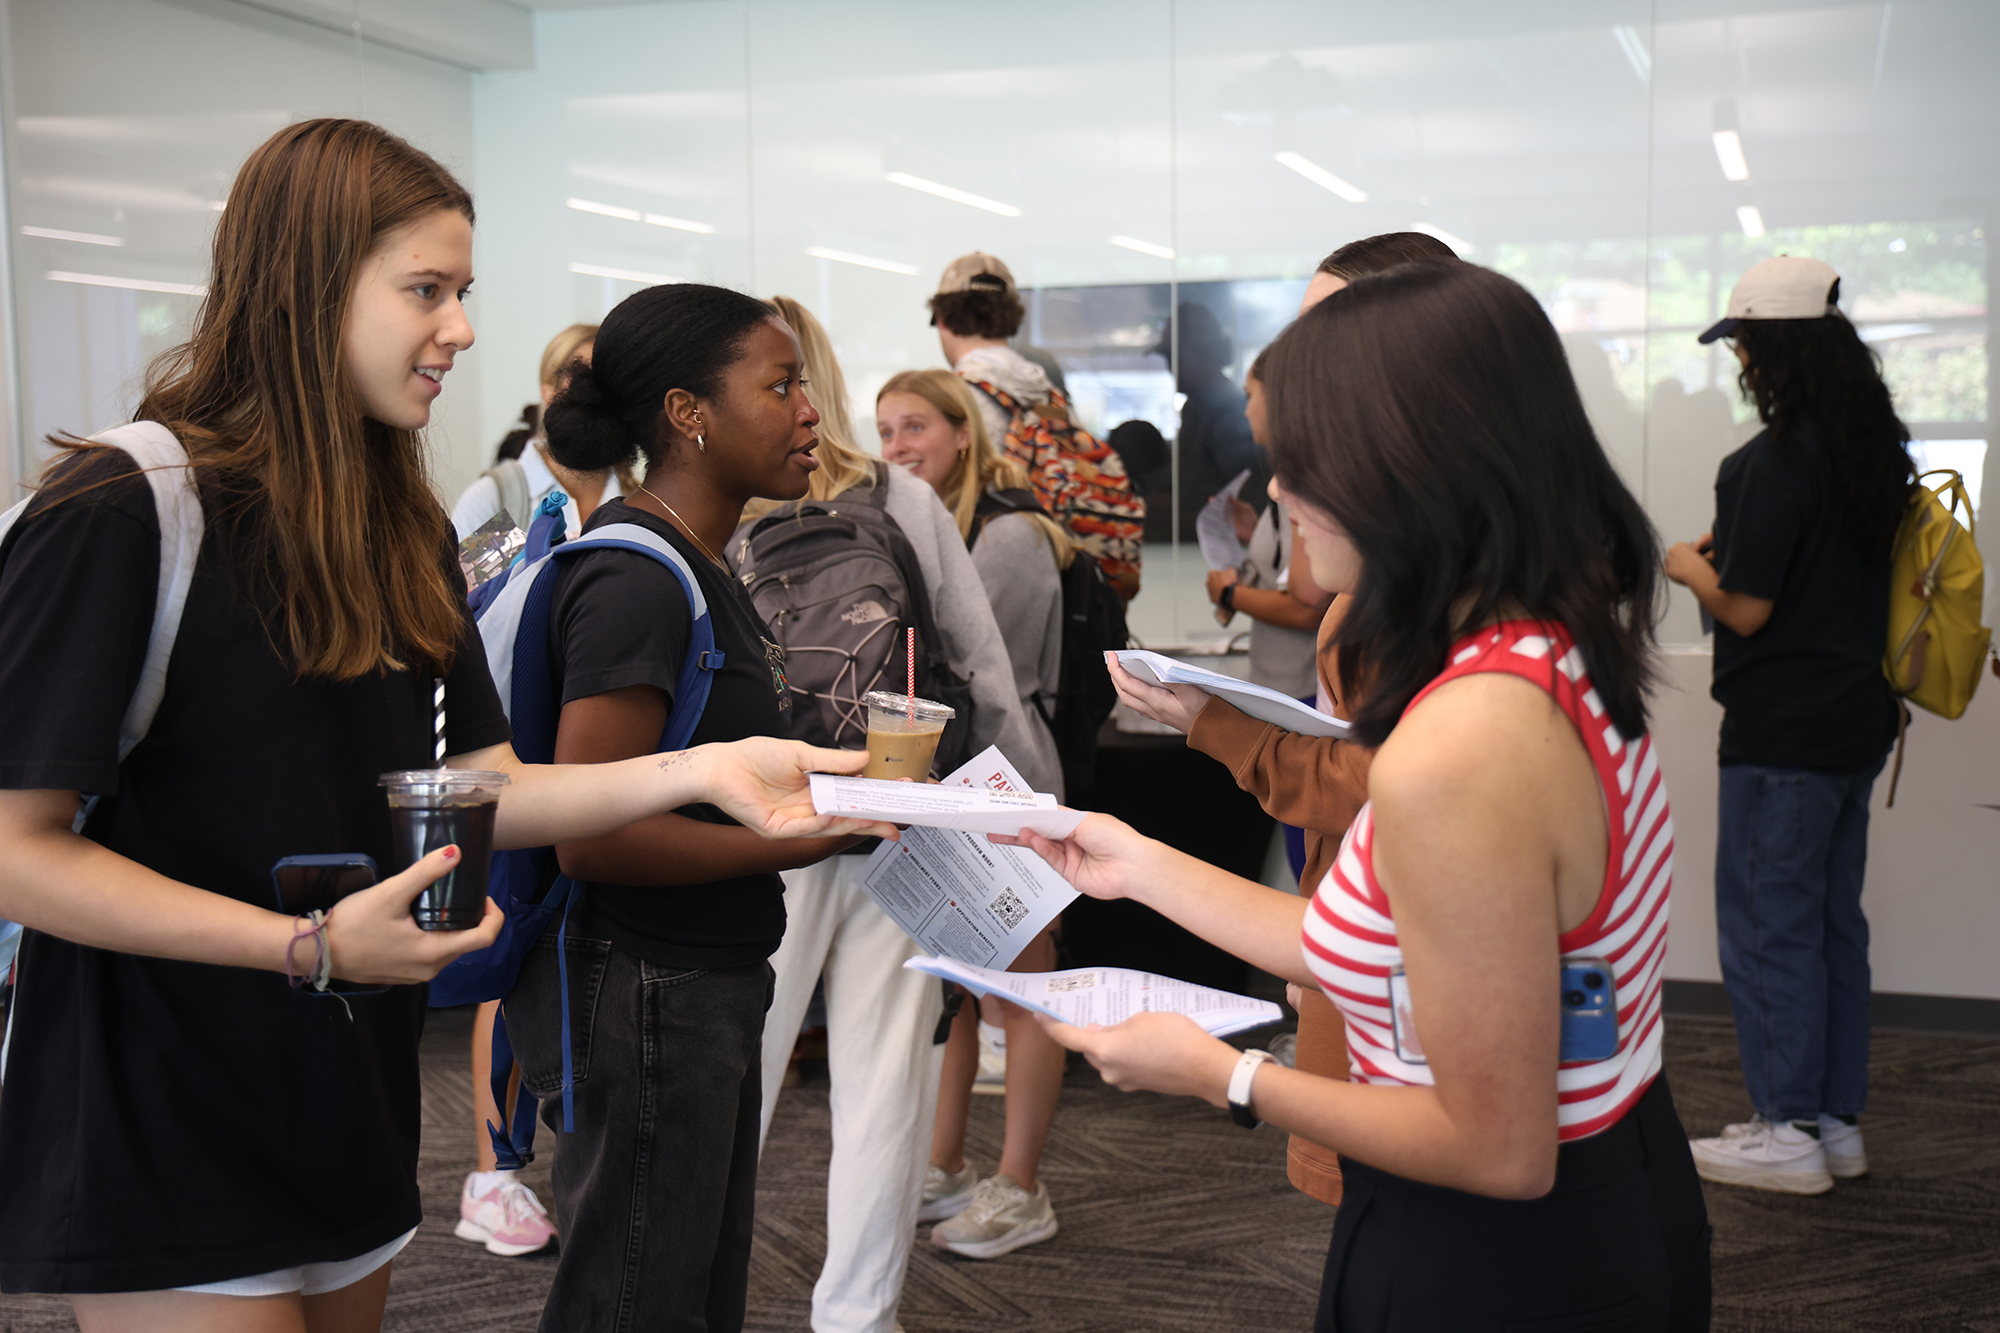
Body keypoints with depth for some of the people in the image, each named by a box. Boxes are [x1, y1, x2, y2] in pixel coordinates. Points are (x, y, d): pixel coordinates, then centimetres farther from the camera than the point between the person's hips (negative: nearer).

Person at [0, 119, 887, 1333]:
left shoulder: (404, 533, 10)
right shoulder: (123, 510, -16)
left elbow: (486, 791, 3)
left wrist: (700, 769, -12)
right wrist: (312, 947, -23)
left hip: (350, 1116, 7)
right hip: (162, 1135, -7)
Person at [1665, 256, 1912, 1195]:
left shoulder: (1770, 464, -18)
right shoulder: (1880, 451, 9)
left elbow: (1746, 608, -18)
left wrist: (1689, 567, 0)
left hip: (1782, 732, -9)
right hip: (1858, 720, 9)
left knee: (1766, 926, 0)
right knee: (1833, 922, 15)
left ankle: (1788, 1133, 4)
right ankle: (1838, 1121, 22)